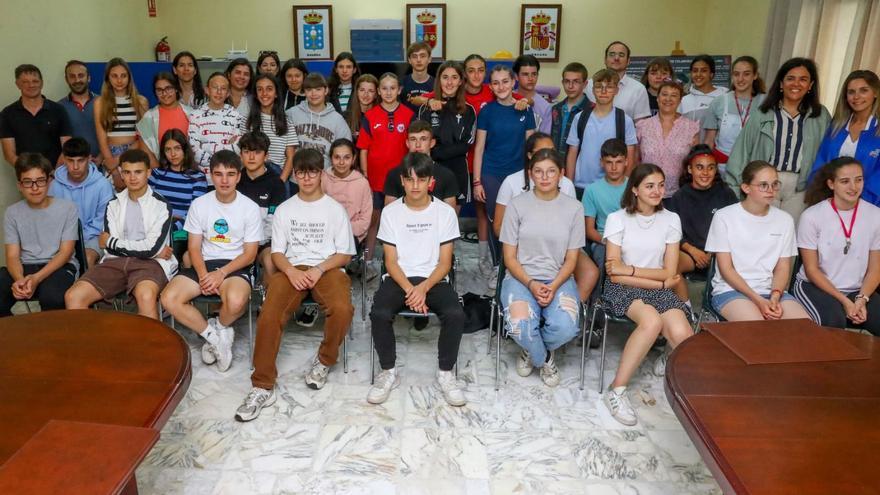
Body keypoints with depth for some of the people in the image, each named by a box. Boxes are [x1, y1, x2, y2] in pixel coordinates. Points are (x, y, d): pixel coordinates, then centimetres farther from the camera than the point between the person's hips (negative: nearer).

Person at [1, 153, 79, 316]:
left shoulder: (67, 208, -1)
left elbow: (65, 252, -6)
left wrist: (36, 278, -21)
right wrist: (19, 279, -24)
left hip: (59, 266, -3)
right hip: (25, 267, 3)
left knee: (52, 297, -37)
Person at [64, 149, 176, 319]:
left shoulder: (161, 205, 1)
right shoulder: (114, 204, 15)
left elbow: (151, 249, -9)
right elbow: (111, 248, 5)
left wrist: (111, 242, 3)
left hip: (149, 263, -5)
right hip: (115, 261, 5)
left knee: (146, 296, -37)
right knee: (73, 296, -18)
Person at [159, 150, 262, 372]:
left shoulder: (250, 208, -4)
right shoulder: (199, 204, 3)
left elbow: (250, 254, -4)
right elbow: (194, 248, 3)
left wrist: (221, 273, -18)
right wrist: (203, 275, -15)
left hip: (236, 266, -3)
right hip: (204, 264, 3)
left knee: (236, 302, -36)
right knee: (168, 299, -22)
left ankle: (220, 328, 2)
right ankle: (214, 335, -2)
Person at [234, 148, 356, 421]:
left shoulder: (335, 209, 7)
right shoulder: (284, 209, 12)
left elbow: (345, 253, 5)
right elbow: (277, 251, 10)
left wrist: (319, 269, -12)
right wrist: (291, 271, -12)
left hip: (328, 268, -1)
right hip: (292, 268, 1)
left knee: (342, 309, -34)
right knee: (269, 315, -28)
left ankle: (325, 360, -4)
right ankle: (263, 387, -20)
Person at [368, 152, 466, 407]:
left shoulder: (445, 212, 0)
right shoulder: (390, 212, 2)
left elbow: (445, 262, -1)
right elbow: (391, 261, 0)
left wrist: (423, 288, -18)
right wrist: (409, 289, -17)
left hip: (434, 279, 0)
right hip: (398, 279, 1)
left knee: (455, 314, -29)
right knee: (379, 313, -29)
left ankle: (445, 373, -6)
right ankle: (389, 372, -4)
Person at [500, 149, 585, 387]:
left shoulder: (574, 208, 1)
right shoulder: (517, 205, -2)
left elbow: (571, 259, 3)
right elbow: (510, 257, -1)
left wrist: (553, 287, -14)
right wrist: (531, 284, -16)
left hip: (559, 279, 1)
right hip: (521, 277, -1)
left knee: (565, 327, -28)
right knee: (519, 325, -30)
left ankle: (533, 351, 11)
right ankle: (544, 357, 9)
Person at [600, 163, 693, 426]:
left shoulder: (671, 220, 4)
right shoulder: (617, 219, -5)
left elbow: (669, 272, 0)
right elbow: (615, 275, -9)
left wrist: (629, 269, -12)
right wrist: (660, 283, -11)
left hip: (659, 289, 3)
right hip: (622, 289, -3)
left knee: (682, 335, -25)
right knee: (652, 321, -35)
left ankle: (668, 358, 15)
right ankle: (616, 390, -22)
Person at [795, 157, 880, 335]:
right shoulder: (812, 216, -11)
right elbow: (811, 269, -7)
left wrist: (862, 300, -12)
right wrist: (844, 301, -14)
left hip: (858, 290, 3)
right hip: (815, 286, -3)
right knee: (834, 321, -31)